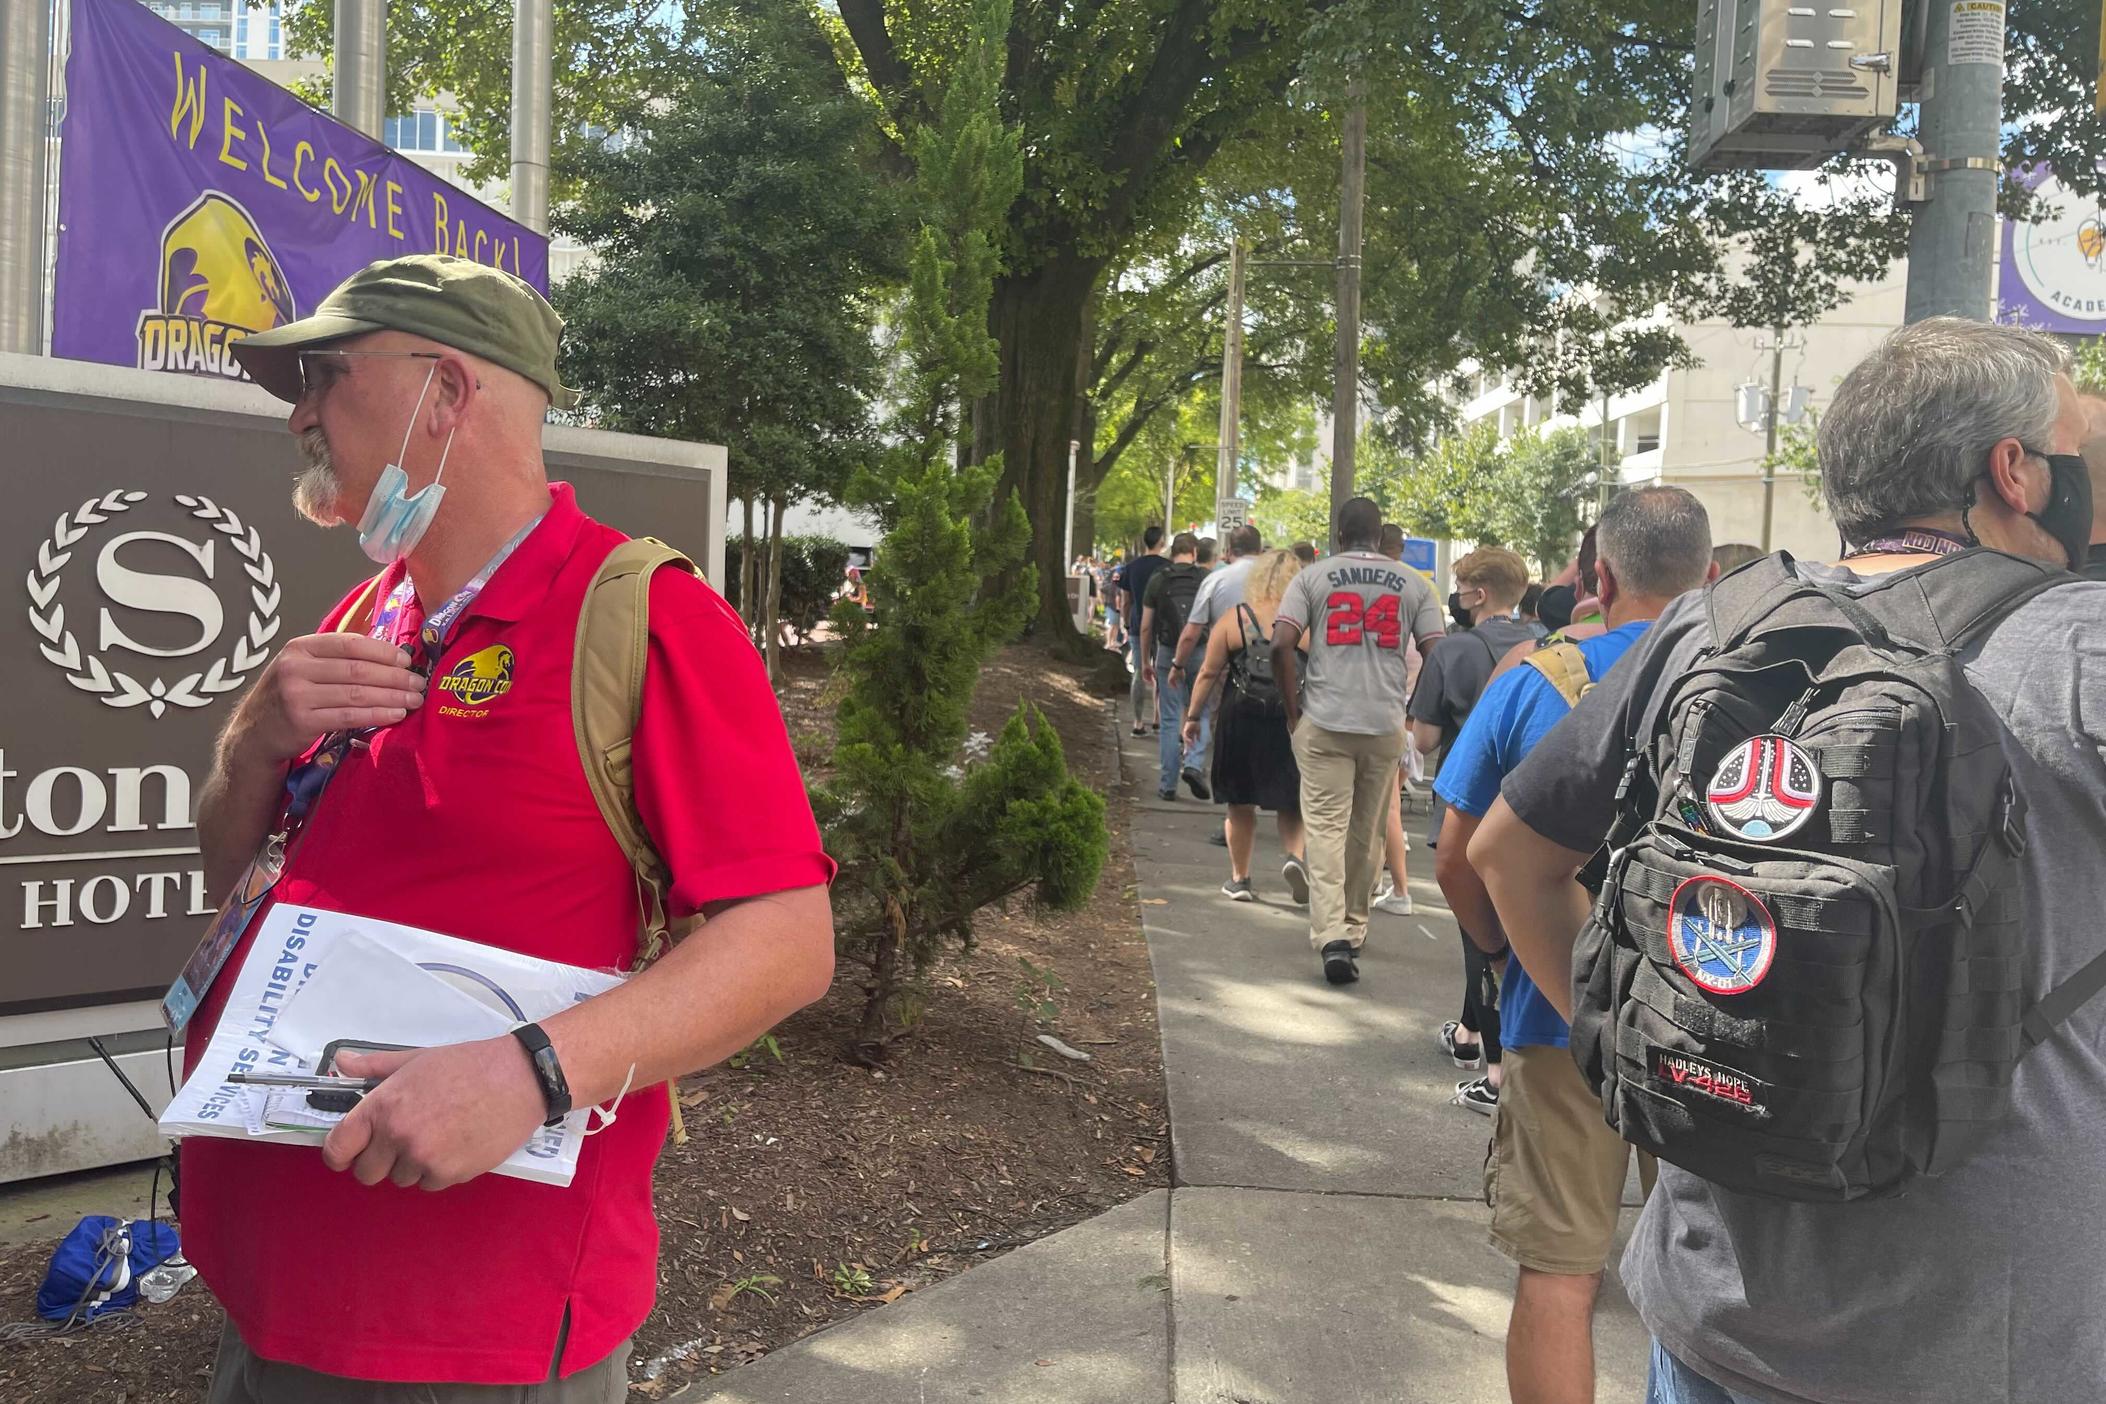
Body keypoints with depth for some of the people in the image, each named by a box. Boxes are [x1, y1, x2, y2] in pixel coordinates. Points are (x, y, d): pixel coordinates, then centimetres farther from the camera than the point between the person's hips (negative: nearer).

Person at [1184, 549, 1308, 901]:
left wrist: (1193, 716, 7)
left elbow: (1209, 673, -1)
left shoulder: (1234, 619, -3)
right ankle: (1295, 855, -9)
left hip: (1241, 721, 0)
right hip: (1291, 723, 0)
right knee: (1290, 803, 15)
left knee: (1241, 804, 13)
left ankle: (1240, 878, 20)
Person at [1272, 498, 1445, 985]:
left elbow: (1281, 645, -8)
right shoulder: (1413, 584, 7)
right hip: (1386, 724, 2)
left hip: (1323, 721, -2)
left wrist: (1294, 708, 2)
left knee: (1326, 827, -2)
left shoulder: (1313, 577, 2)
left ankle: (1332, 936, -15)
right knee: (1366, 831, 15)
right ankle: (1353, 925, 27)